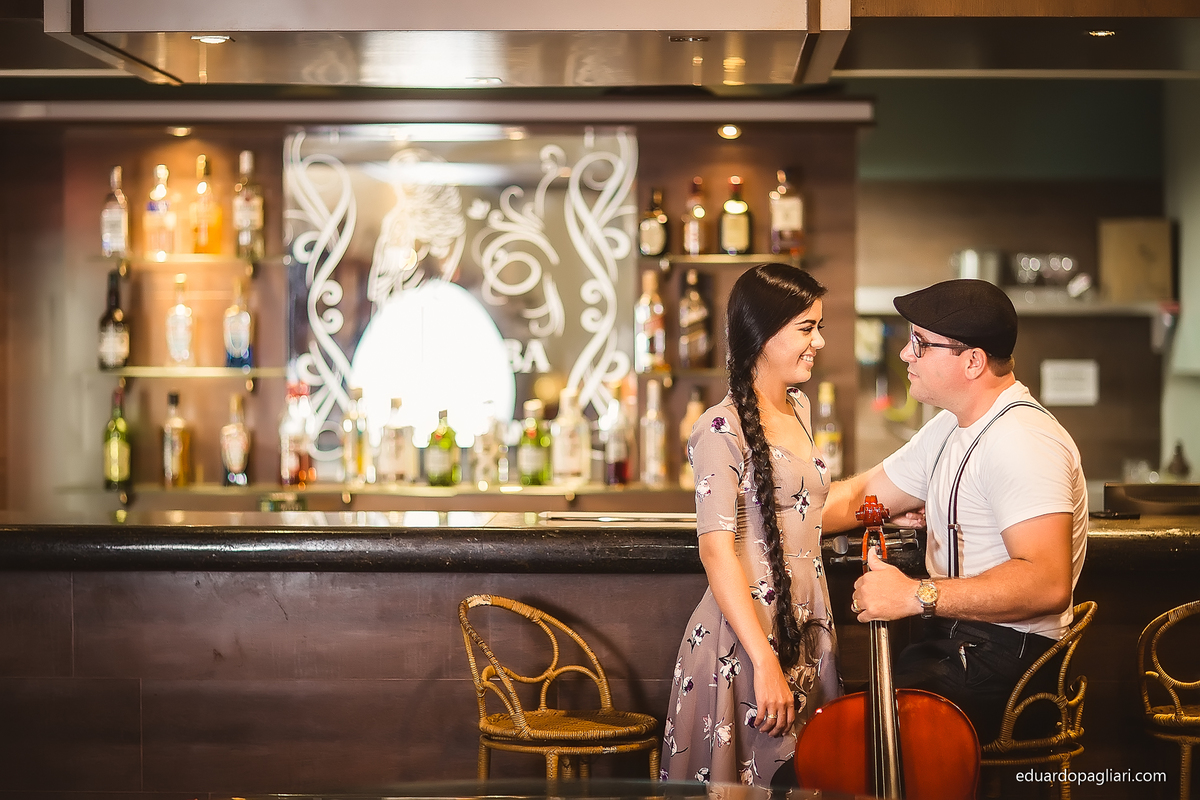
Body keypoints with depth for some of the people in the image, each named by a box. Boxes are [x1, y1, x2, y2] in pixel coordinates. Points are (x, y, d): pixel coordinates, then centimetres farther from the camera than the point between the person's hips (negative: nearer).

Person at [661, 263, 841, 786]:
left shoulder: (799, 410, 11)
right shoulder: (723, 429, -15)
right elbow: (716, 549, -20)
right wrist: (765, 661, -25)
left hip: (808, 634, 8)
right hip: (744, 640, -8)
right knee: (748, 780, 2)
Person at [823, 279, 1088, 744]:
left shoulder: (1021, 442, -18)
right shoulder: (950, 429, 16)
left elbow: (1047, 582, -29)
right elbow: (860, 497, 25)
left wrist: (916, 595, -25)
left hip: (1004, 664, -10)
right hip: (951, 644, 10)